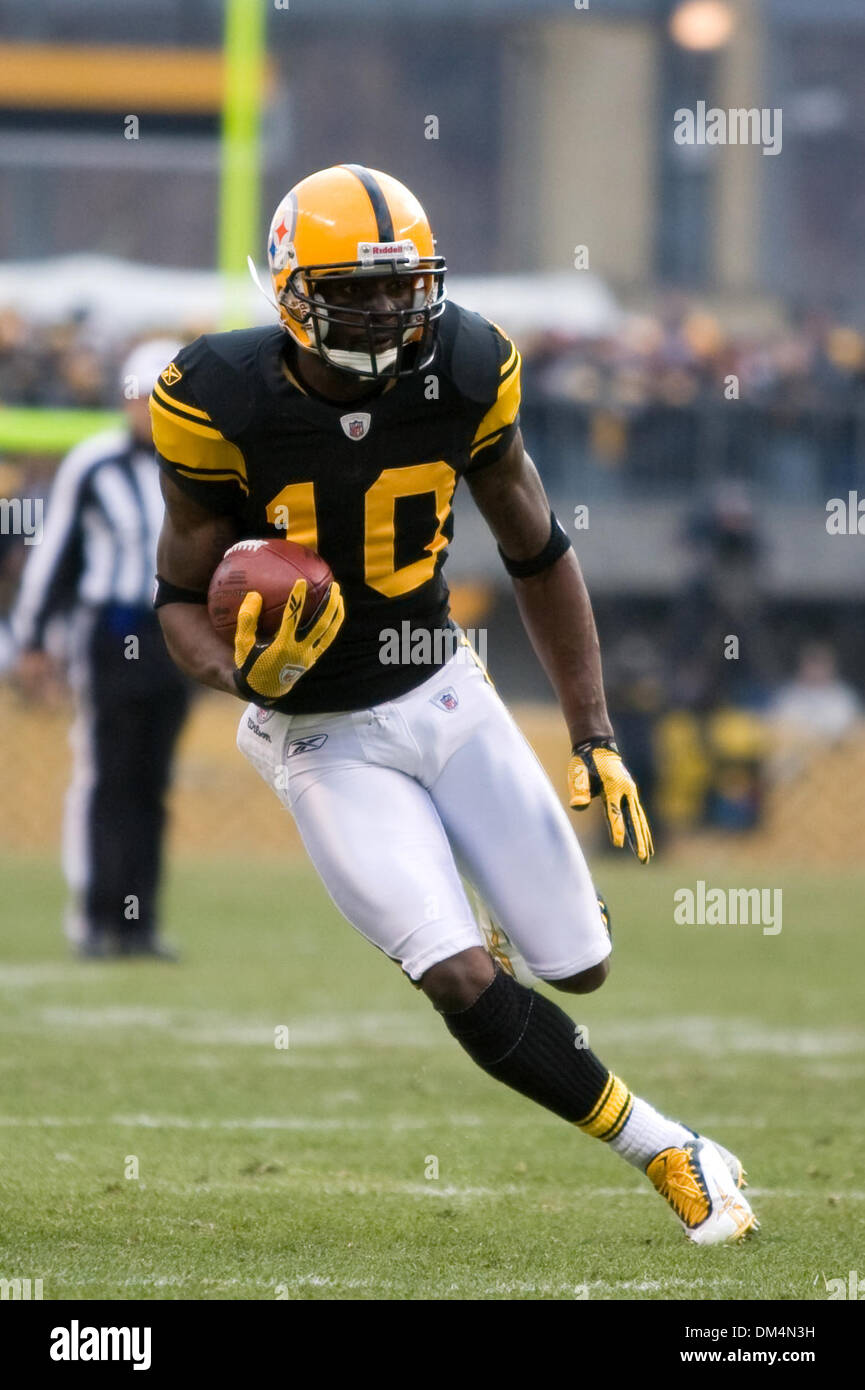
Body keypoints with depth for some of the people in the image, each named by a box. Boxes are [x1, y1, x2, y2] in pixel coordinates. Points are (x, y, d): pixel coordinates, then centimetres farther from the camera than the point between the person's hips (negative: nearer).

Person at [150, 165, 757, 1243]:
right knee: (462, 985, -18)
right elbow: (182, 597, -9)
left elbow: (538, 557, 2)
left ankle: (500, 934, 43)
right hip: (324, 739, -3)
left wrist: (595, 739, 1)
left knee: (578, 967, 5)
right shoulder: (222, 406, -21)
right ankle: (669, 1154, -2)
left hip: (445, 696, 3)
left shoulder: (464, 376, -12)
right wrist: (243, 670, -32)